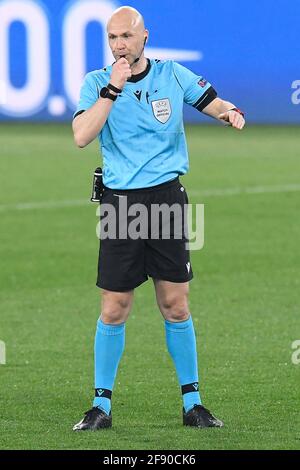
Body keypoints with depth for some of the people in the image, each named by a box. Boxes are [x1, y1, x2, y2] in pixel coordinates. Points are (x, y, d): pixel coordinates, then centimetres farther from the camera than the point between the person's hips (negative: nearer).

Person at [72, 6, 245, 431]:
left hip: (167, 199, 1)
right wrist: (112, 89, -19)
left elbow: (217, 105, 13)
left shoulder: (173, 75, 4)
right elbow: (82, 136, -14)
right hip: (121, 202, -1)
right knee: (114, 311, -1)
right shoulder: (97, 82, 0)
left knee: (175, 306, 2)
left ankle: (192, 402, 11)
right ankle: (102, 405, 9)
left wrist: (232, 113, -10)